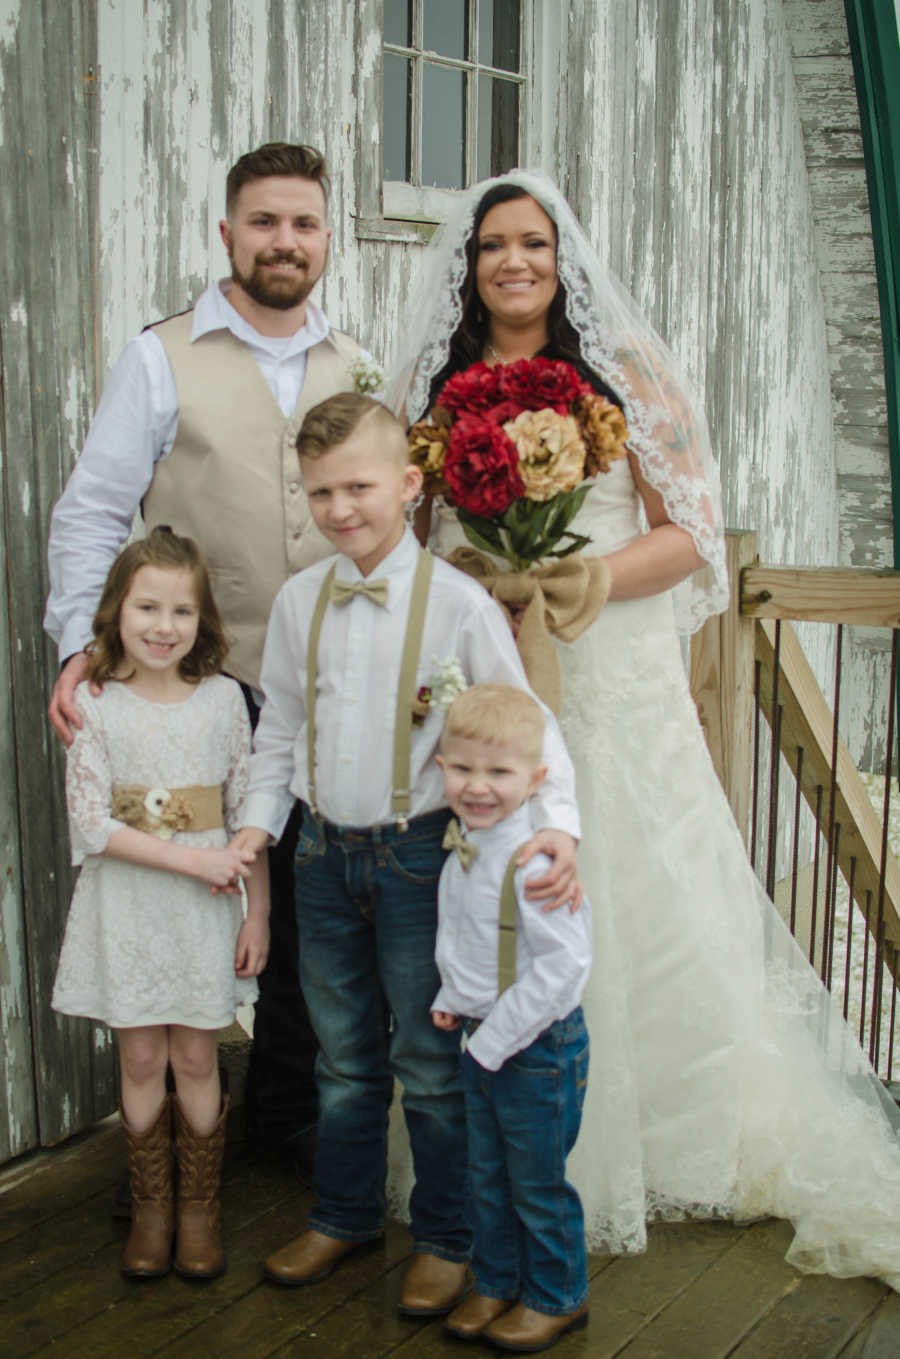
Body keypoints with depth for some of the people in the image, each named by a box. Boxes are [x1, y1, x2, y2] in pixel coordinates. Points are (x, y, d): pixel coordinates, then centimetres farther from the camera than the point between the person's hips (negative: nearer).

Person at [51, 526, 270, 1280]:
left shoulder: (222, 698, -3)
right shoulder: (94, 703, -7)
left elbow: (247, 813, 1)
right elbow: (92, 824, -11)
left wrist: (258, 912, 0)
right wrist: (190, 858, -17)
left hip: (203, 908, 1)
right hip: (126, 907, 0)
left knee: (196, 1058, 7)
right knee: (141, 1059, 8)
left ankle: (199, 1209, 24)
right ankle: (151, 1206, 25)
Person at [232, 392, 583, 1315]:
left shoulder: (457, 602, -12)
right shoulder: (297, 601, 1)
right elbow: (280, 724, 11)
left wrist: (558, 823, -24)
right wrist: (260, 820, 3)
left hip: (417, 854, -4)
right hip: (325, 853, 4)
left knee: (430, 1065, 8)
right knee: (343, 1057, 20)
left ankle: (445, 1240, 28)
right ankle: (343, 1216, 39)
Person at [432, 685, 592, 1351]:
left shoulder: (535, 863, -27)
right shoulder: (463, 851, 0)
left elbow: (565, 964, -28)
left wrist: (497, 1039, -22)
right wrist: (451, 999, 8)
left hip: (536, 1045, -8)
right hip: (482, 1039, 8)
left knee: (538, 1183, 10)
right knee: (488, 1176, 21)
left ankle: (556, 1297, 32)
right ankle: (497, 1284, 41)